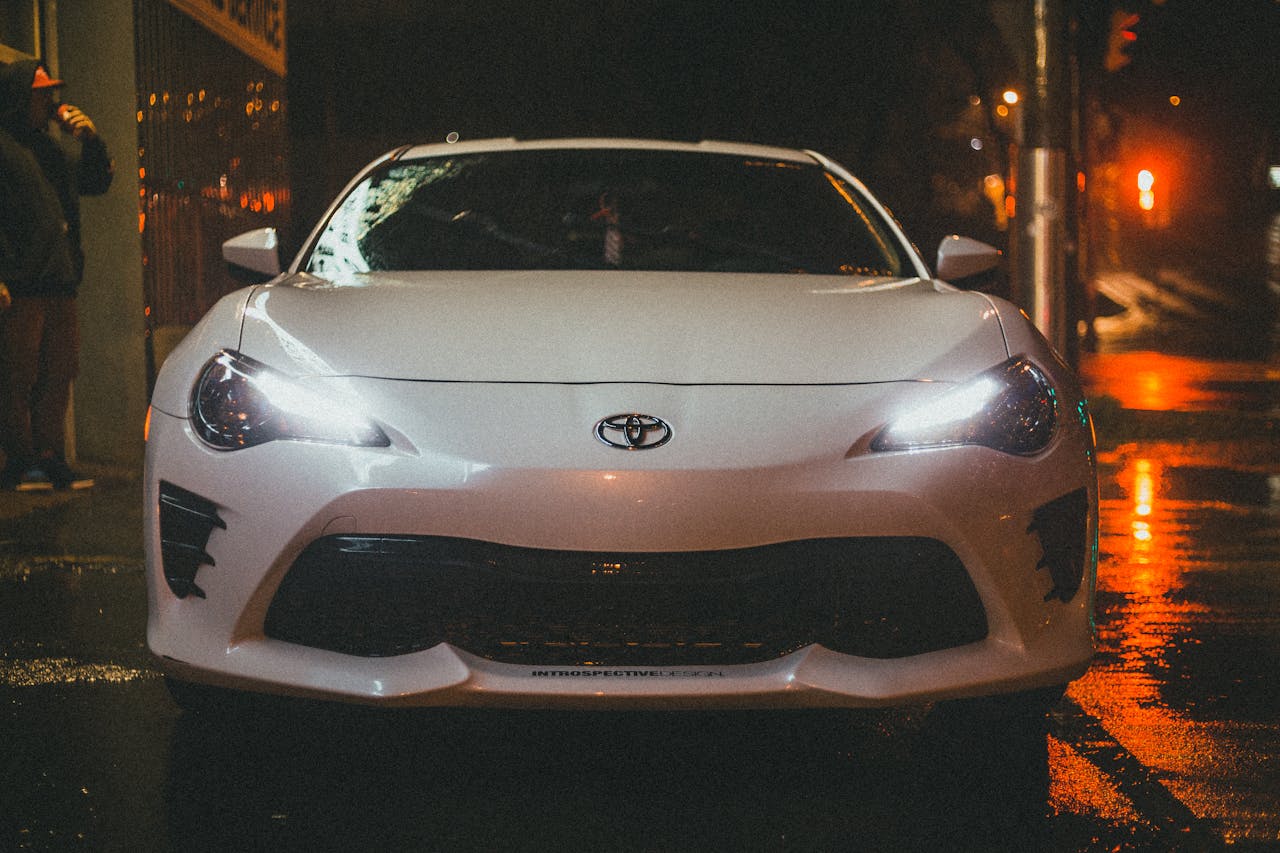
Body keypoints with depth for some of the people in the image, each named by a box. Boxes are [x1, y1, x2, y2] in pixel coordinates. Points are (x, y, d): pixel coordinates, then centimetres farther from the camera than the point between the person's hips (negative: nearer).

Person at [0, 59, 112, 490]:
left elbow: (98, 181, 26)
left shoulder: (54, 148, 20)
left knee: (57, 375, 9)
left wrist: (91, 140, 7)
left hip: (59, 284, 8)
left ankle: (50, 459, 15)